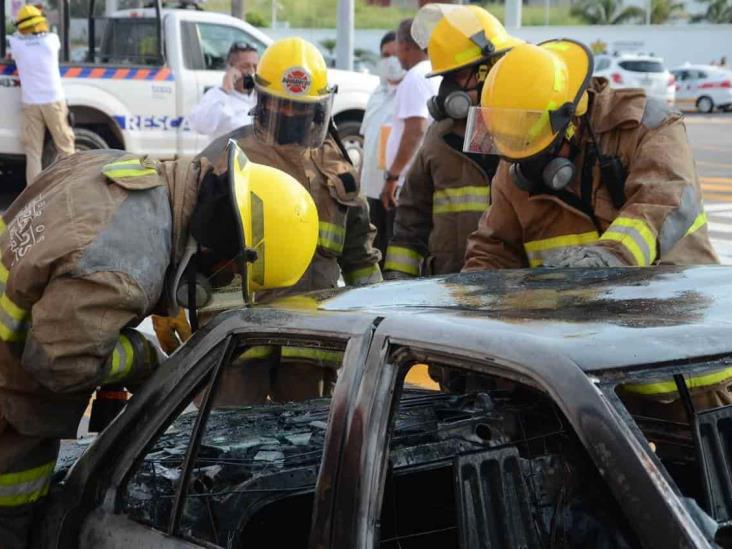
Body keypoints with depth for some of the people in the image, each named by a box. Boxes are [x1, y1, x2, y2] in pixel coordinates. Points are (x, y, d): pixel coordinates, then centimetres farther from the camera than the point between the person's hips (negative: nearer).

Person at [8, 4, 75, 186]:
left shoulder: (16, 44, -3)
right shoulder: (51, 40, -3)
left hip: (30, 104, 1)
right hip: (53, 101, -1)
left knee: (33, 152, 4)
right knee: (65, 147, 9)